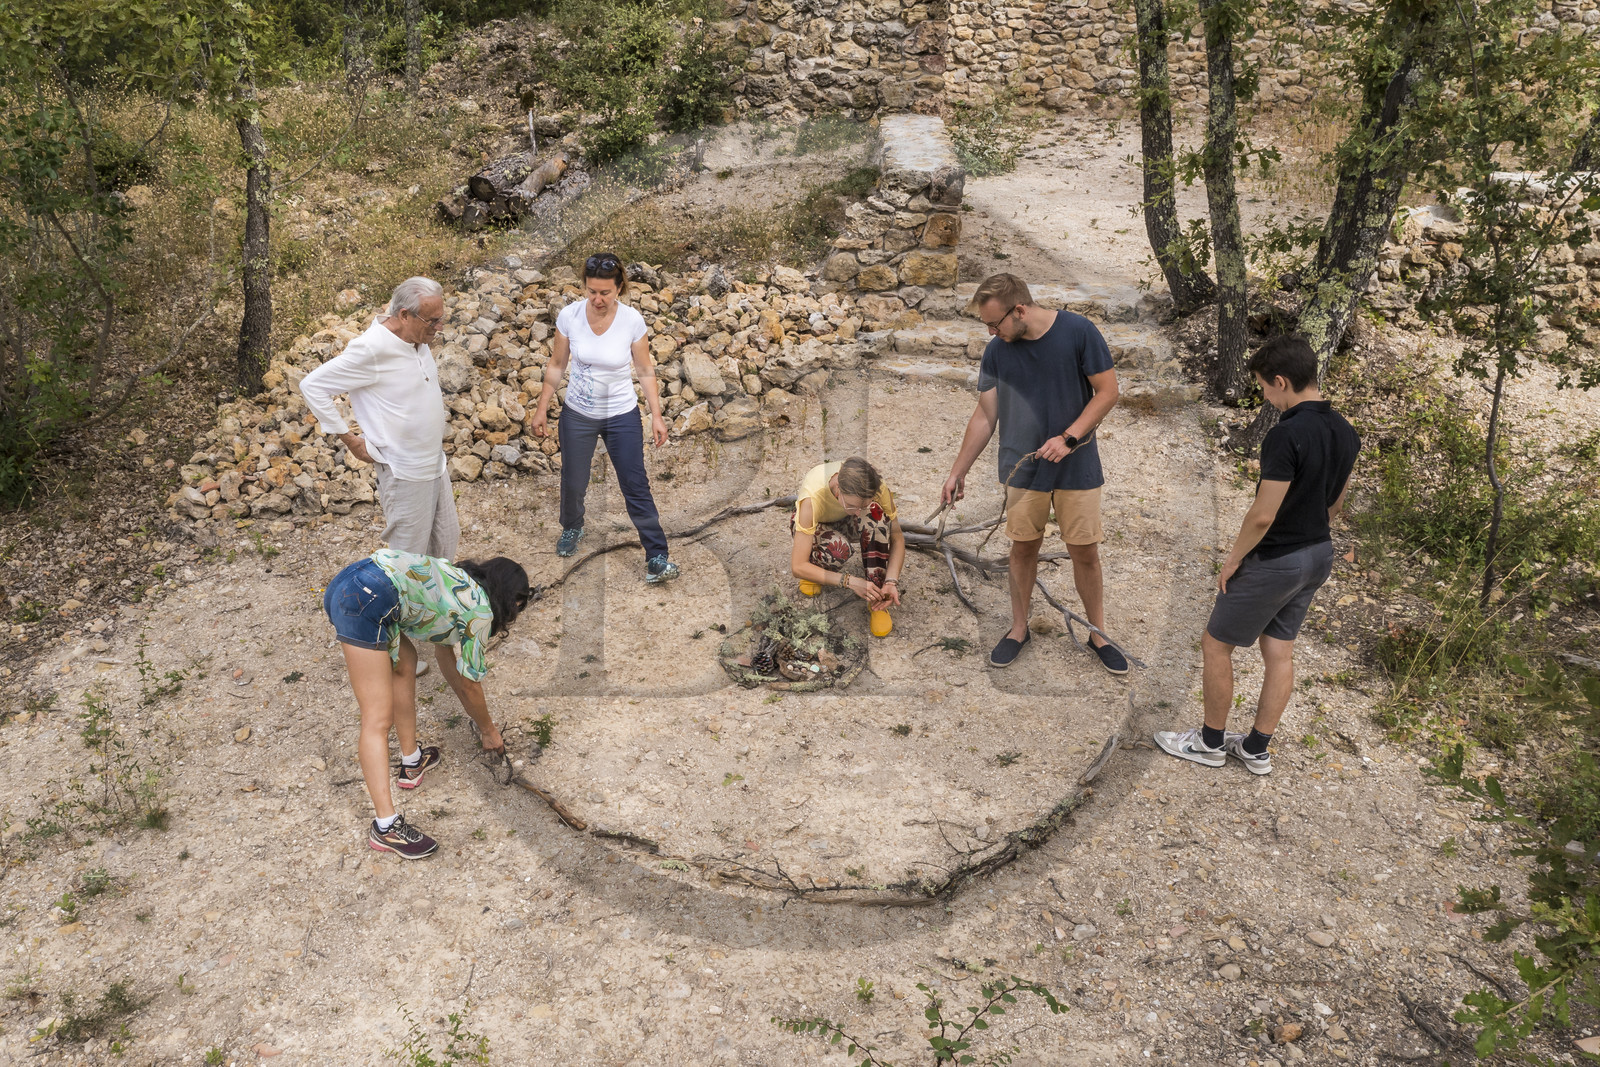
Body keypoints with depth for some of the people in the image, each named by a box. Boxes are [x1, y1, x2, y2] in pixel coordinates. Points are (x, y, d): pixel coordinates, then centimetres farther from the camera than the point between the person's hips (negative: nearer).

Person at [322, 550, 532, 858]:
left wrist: (479, 718, 49)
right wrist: (488, 730, 34)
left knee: (404, 664, 28)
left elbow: (447, 660, 41)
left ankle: (412, 760, 34)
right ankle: (385, 825, -6)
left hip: (344, 582, 10)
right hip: (366, 601, -10)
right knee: (378, 720, -7)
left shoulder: (461, 585, 30)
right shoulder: (480, 611, 8)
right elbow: (471, 684, 17)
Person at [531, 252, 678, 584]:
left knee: (636, 487, -1)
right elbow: (556, 366, 0)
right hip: (578, 415, 2)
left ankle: (656, 557, 5)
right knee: (573, 482, 15)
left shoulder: (632, 320, -16)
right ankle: (572, 528, 47)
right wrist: (542, 408, 2)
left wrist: (657, 416, -8)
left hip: (622, 415, -1)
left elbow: (646, 372, -5)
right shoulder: (569, 316, -13)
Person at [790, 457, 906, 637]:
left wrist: (891, 582, -36)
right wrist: (850, 582, -45)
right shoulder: (812, 499, -41)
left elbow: (897, 537, -20)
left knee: (875, 512, -33)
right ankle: (814, 562, 0)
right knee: (837, 550, -38)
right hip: (813, 523, -3)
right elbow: (797, 567, -40)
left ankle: (876, 600, -22)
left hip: (847, 523, 3)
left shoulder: (878, 488, -33)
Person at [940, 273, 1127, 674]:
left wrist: (1069, 437, -18)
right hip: (1022, 467, 2)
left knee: (1085, 551, 4)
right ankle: (1019, 628, 27)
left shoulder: (1078, 331, -13)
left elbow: (1107, 392, -8)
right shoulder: (997, 350, -3)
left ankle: (1098, 633, 20)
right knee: (1023, 547, 10)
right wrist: (958, 472, 4)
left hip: (1076, 466, -2)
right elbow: (985, 416, 3)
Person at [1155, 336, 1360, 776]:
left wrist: (1233, 559, -11)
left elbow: (1263, 515, -25)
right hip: (1319, 556, 9)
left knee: (1216, 644, 8)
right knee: (1279, 652, 16)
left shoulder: (1287, 435, -27)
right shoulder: (1345, 432, 1)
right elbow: (1334, 503, 12)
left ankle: (1211, 742, 22)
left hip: (1274, 562, -8)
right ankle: (1256, 749, 27)